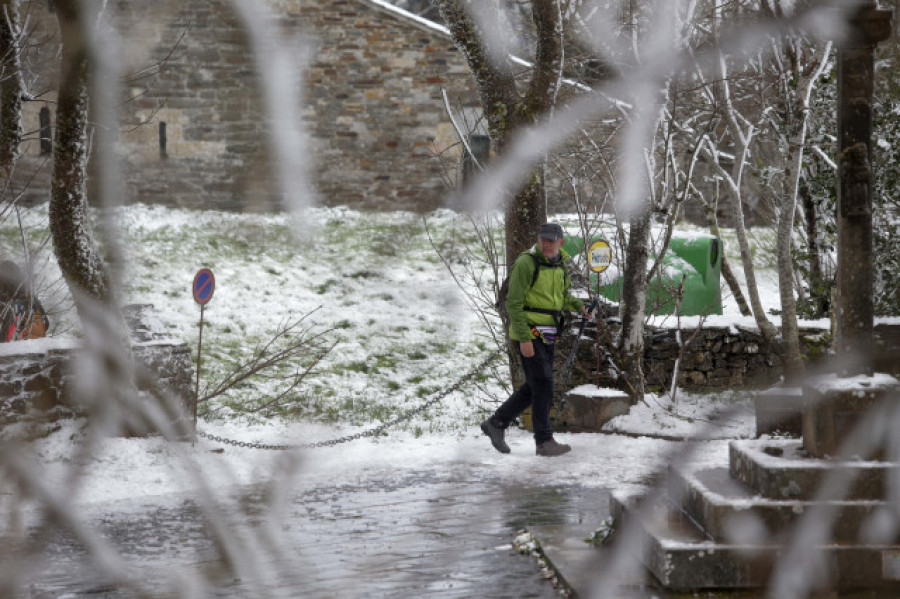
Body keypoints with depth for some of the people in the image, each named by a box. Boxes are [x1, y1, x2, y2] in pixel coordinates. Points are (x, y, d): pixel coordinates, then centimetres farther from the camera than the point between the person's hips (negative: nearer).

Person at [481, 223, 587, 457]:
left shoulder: (561, 265, 10)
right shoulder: (526, 263, -14)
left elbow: (563, 295, 25)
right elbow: (514, 303, -16)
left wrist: (578, 305, 3)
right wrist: (524, 339, -20)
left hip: (546, 335, 8)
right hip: (528, 334, -8)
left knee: (534, 387, 13)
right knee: (542, 386, -7)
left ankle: (496, 423, 24)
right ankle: (544, 442, 1)